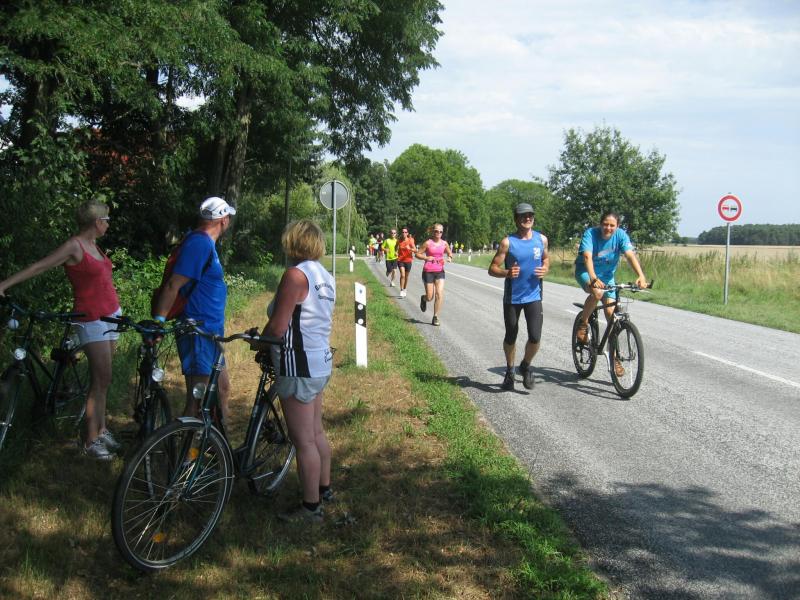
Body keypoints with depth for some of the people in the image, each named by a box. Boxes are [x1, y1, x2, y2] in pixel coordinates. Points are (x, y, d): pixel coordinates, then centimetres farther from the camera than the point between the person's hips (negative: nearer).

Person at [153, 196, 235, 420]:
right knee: (197, 402, -7)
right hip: (198, 334, -11)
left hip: (209, 334, 11)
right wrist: (159, 321, -29)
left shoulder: (204, 243, 14)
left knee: (222, 389, 18)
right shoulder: (199, 243, -17)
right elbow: (173, 285, -24)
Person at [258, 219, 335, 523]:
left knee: (304, 441, 0)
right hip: (321, 362, 10)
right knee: (316, 432, 22)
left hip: (298, 366, -10)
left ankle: (311, 507, 8)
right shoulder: (325, 276, 10)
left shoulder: (296, 274, -19)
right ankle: (324, 488, 35)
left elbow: (277, 327, -22)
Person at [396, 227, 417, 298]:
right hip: (400, 260, 0)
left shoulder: (410, 241, -5)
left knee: (406, 276, 11)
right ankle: (401, 291, -15)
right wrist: (397, 253, 4)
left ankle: (404, 290, 29)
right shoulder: (399, 241, 0)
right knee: (402, 275, -16)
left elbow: (415, 250, -12)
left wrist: (410, 248, -29)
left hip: (408, 260, 0)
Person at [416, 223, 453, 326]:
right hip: (428, 271, -3)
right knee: (430, 297, 0)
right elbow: (417, 254, -1)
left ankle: (435, 318, 0)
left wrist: (450, 258, -4)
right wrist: (426, 258, -18)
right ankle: (423, 298, 39)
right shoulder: (428, 243, -6)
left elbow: (450, 253, 19)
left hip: (440, 271, 3)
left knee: (440, 295, -11)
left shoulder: (444, 243, 4)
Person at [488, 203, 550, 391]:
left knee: (535, 337, -10)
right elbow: (492, 269, -9)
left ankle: (526, 366, 19)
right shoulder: (508, 242, -9)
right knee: (510, 338, 10)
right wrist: (507, 273, -29)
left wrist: (545, 269, -2)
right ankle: (509, 371, 33)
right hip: (512, 298, -1)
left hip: (533, 296, 2)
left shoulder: (541, 239, 1)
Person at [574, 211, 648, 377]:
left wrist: (641, 276, -45)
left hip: (607, 276, 3)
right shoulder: (590, 234, -24)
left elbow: (630, 255, -28)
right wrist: (593, 279, -54)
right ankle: (583, 324, -10)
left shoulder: (621, 235, -16)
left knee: (611, 313, -6)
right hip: (585, 272, -3)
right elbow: (587, 257, -37)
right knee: (597, 293, -36)